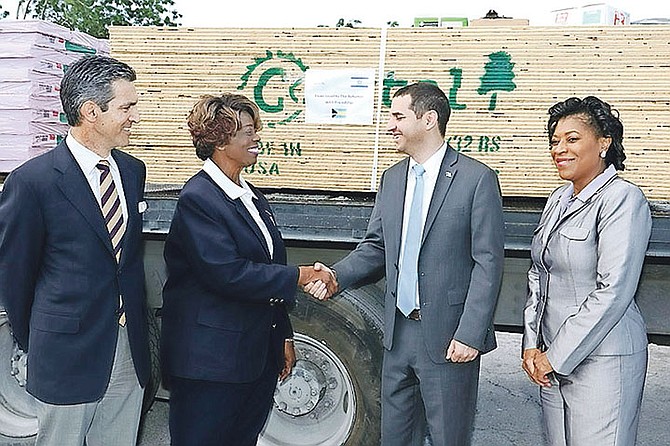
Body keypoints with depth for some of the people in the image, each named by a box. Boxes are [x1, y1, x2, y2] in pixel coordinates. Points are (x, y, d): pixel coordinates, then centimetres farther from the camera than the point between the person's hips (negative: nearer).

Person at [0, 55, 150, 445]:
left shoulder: (134, 171, 5)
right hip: (68, 353, -5)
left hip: (130, 349, 6)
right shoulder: (32, 180, -15)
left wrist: (135, 320, 12)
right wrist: (34, 341, 4)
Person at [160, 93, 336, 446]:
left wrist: (284, 336, 17)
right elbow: (227, 274, -23)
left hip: (258, 356, 8)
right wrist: (299, 276, -16)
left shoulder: (252, 196, 13)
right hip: (211, 360, -8)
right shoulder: (197, 198, -14)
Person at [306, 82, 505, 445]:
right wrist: (337, 276, -6)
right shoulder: (392, 178, 10)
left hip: (447, 336, -6)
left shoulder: (477, 179, -11)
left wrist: (470, 334, -17)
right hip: (398, 333, 6)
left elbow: (488, 262, -13)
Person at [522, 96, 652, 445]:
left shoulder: (622, 199, -13)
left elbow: (613, 291, -19)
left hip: (600, 359, -7)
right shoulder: (558, 200, 11)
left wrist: (556, 356, -15)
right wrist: (532, 344, 3)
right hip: (552, 355, 7)